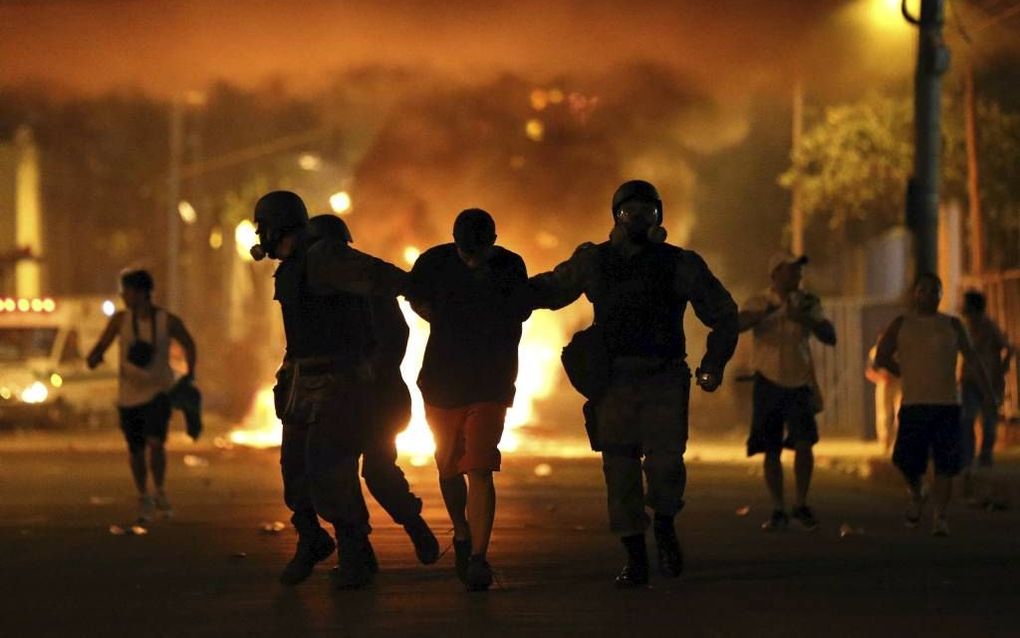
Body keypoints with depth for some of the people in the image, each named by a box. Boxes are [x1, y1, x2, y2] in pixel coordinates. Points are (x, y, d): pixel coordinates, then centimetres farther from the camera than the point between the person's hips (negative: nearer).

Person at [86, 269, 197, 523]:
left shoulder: (168, 321, -7)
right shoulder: (120, 319, -4)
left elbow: (189, 345, 11)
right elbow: (99, 348, -4)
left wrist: (190, 374, 0)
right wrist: (94, 357, -27)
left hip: (158, 392, -2)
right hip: (129, 395, 2)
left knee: (155, 443, -21)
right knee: (136, 451, 9)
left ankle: (160, 492, 0)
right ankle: (144, 498, 30)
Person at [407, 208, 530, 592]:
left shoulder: (510, 267, -3)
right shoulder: (435, 262, -4)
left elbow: (520, 314, 10)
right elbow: (416, 298, 14)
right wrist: (446, 323, 4)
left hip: (489, 385, -2)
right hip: (442, 383, 2)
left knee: (479, 470, -14)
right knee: (449, 470, 12)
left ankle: (478, 557, -17)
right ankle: (462, 535, 36)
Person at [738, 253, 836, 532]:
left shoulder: (808, 303, 3)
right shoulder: (759, 303, -1)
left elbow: (830, 337, -1)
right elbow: (738, 324, -19)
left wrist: (804, 319, -18)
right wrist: (768, 312, -35)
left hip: (799, 383, 0)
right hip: (768, 383, 0)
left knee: (804, 443, -16)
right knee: (771, 451, 4)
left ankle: (801, 505, 0)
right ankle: (778, 511, 15)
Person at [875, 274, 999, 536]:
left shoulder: (952, 325, 10)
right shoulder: (901, 324, 8)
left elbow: (971, 358, 13)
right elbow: (882, 357, 7)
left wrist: (988, 390, 6)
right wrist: (909, 375, 4)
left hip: (947, 404, 0)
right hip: (913, 403, 0)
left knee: (945, 465, -6)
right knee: (908, 461, -5)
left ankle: (940, 517, 0)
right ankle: (917, 495, 25)